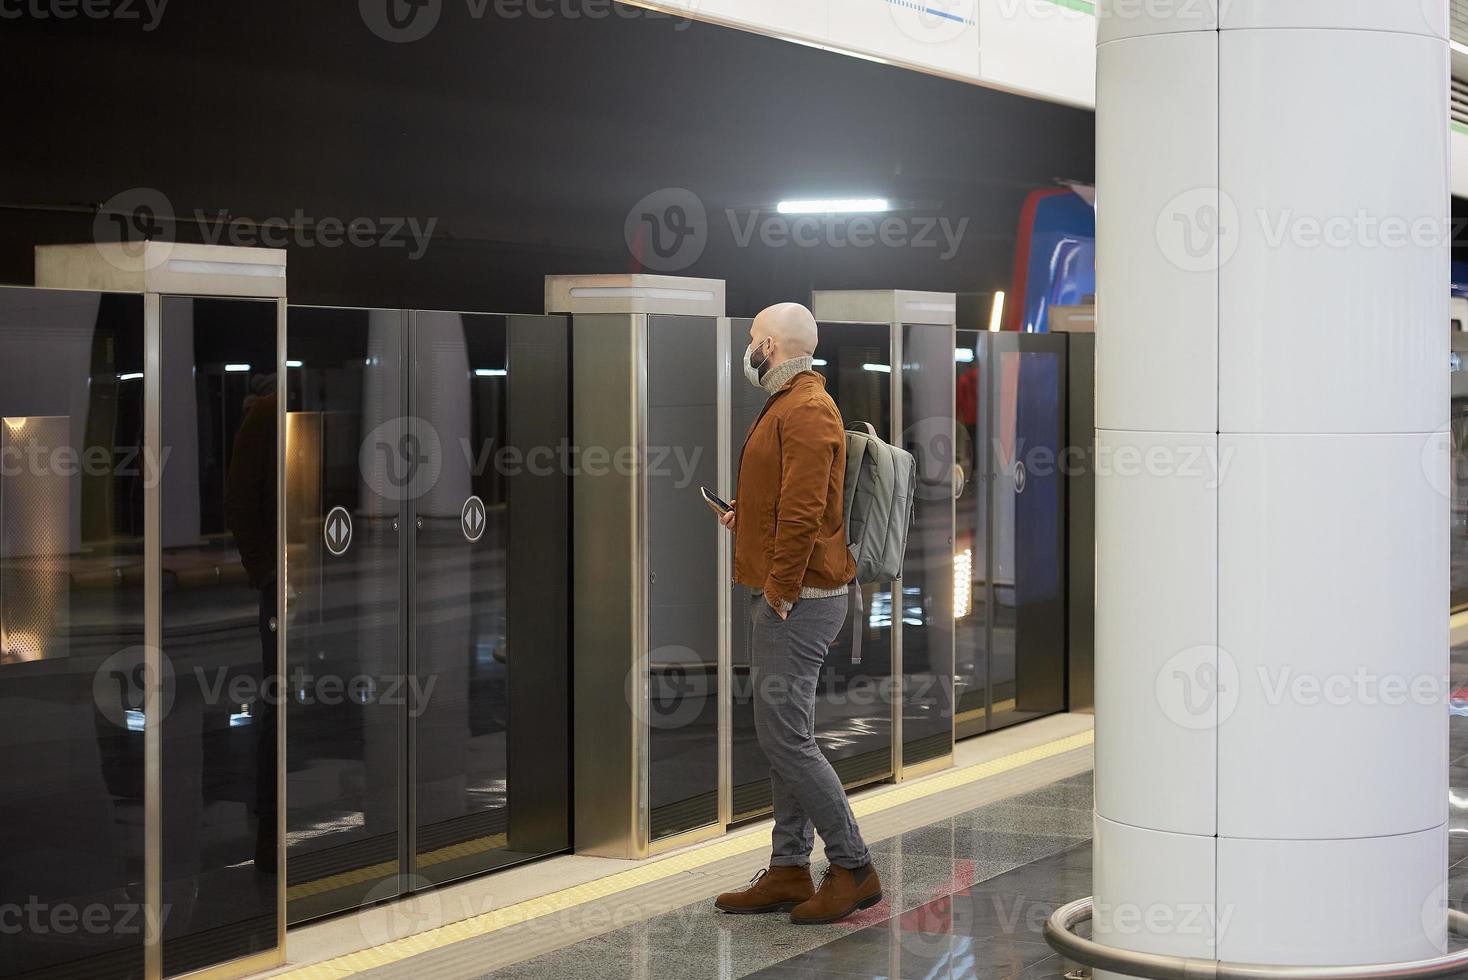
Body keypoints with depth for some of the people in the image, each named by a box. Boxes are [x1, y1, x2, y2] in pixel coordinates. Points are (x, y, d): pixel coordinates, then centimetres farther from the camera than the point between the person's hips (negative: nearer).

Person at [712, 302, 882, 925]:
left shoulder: (806, 412, -16)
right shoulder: (787, 405, 18)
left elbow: (803, 511, -23)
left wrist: (781, 588, -21)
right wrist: (743, 514, 15)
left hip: (796, 602, -11)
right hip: (782, 599, 11)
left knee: (786, 738, -9)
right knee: (781, 738, 12)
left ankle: (853, 868, -1)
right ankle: (788, 872, 18)